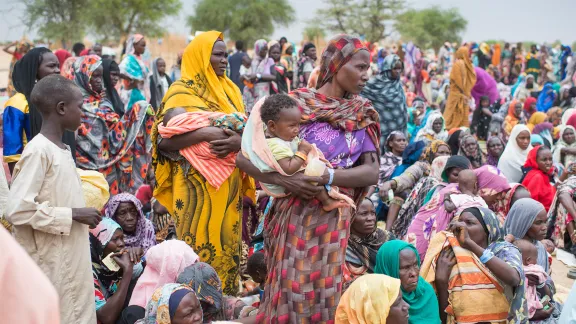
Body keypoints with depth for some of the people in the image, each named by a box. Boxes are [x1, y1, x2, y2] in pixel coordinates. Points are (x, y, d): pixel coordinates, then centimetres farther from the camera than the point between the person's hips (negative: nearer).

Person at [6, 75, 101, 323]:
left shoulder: (62, 149, 11)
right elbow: (16, 209, -22)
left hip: (70, 261, 9)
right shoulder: (39, 151, -16)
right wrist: (72, 215, -18)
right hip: (50, 265, -9)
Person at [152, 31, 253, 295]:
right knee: (199, 246, -6)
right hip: (196, 186, -6)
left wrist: (238, 141, -17)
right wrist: (206, 133, -26)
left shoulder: (230, 91, 15)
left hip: (229, 185, 6)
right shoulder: (181, 93, -4)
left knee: (227, 245, 7)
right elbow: (165, 138, -18)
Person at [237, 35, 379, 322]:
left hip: (334, 217, 3)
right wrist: (283, 179, -23)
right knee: (290, 290, 1)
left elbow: (372, 172, -5)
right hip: (293, 213, -3)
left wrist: (328, 177, -21)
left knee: (326, 292, 6)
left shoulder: (363, 114, 4)